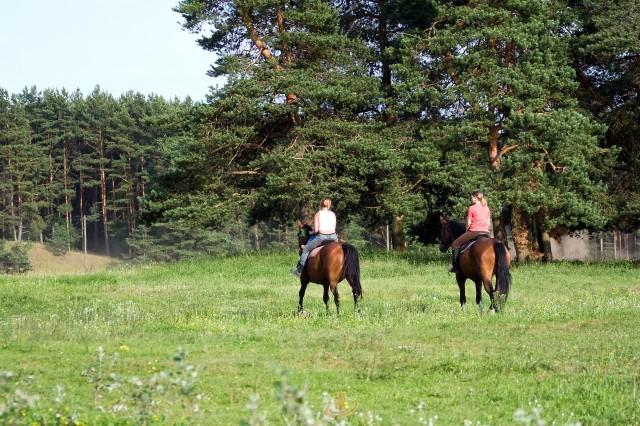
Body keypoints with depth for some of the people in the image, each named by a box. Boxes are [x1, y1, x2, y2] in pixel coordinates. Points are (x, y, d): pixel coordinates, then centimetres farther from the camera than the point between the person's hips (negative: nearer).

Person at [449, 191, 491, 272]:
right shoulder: (487, 209, 10)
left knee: (455, 244, 6)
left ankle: (454, 266, 0)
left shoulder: (471, 208, -7)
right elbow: (488, 223, 12)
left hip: (473, 232, -6)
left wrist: (467, 231, 11)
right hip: (485, 233, 6)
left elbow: (468, 223, -5)